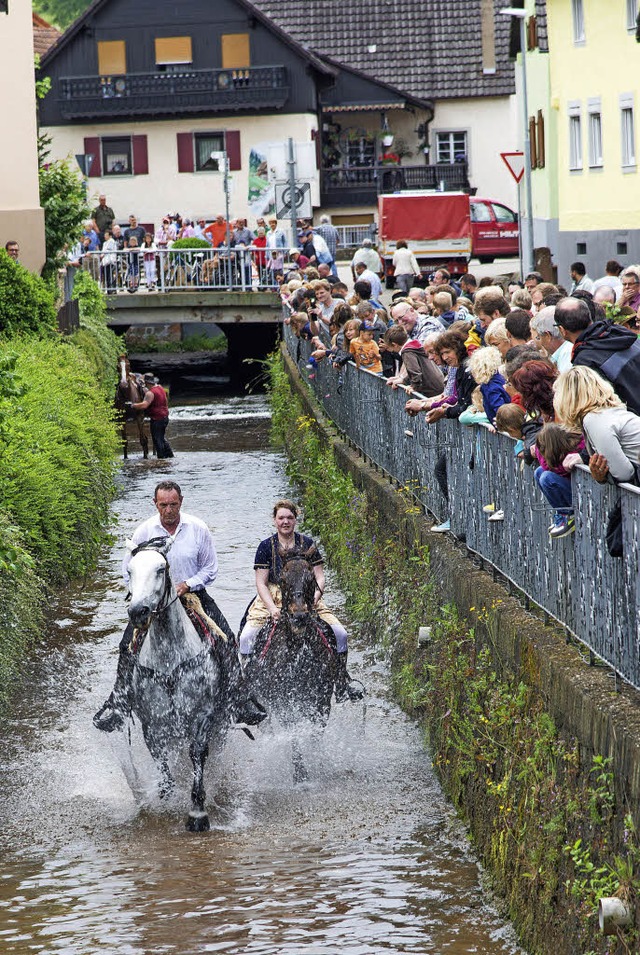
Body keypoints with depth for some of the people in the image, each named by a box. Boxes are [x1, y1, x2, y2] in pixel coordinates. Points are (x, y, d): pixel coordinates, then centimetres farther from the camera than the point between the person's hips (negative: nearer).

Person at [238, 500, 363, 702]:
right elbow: (261, 583, -2)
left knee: (339, 634, -16)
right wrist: (273, 608, -18)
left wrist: (314, 597, -17)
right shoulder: (266, 547, 1)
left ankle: (342, 684, -3)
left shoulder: (307, 544, 5)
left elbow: (319, 577, 4)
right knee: (247, 637, -23)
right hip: (272, 598, -1)